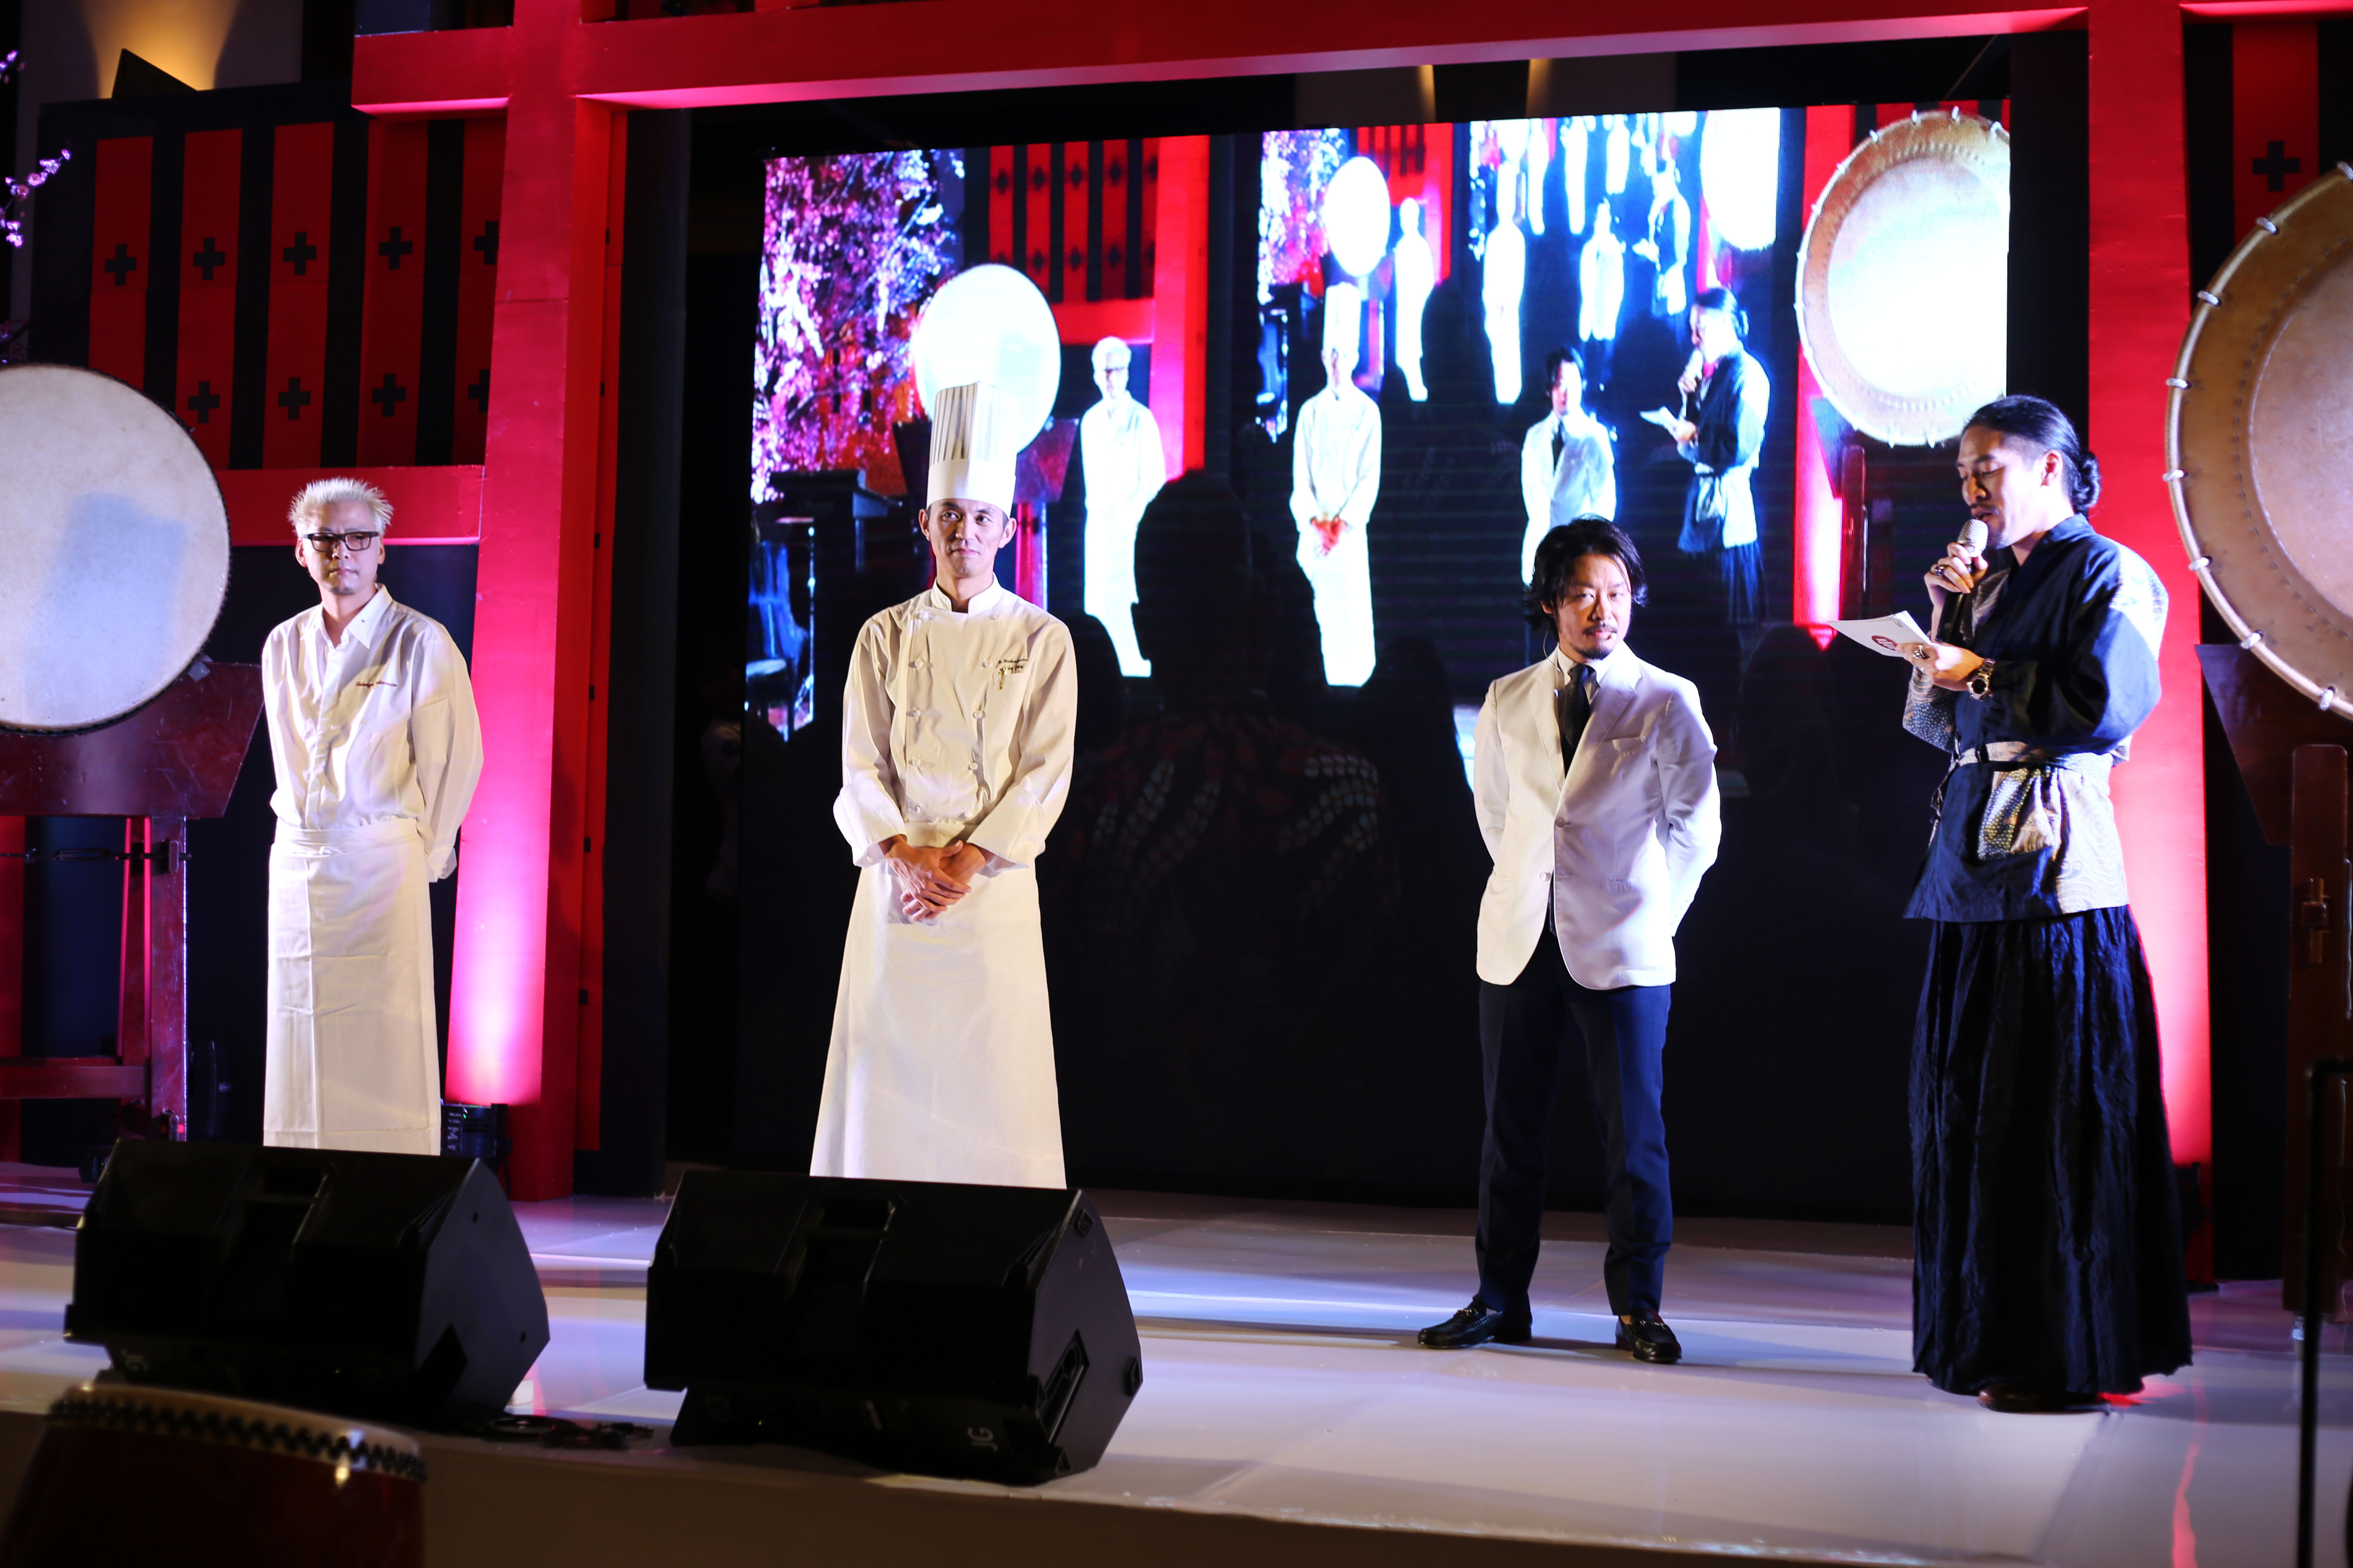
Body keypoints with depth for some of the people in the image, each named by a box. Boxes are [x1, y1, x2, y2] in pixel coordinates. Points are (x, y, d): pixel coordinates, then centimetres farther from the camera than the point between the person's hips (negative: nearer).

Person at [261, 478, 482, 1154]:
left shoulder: (421, 643, -6)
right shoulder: (283, 646, 11)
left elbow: (456, 757, -4)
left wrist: (424, 852, -2)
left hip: (380, 863, -5)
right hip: (296, 862, 5)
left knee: (387, 1043, -4)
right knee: (301, 1037, 6)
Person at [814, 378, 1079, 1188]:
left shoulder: (1042, 641, 3)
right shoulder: (886, 636, 8)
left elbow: (1046, 772, -3)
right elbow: (861, 766, 3)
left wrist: (967, 861, -13)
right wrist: (906, 852, -13)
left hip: (996, 883, -1)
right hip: (895, 881, 2)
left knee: (995, 1069, -2)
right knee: (889, 1063, 1)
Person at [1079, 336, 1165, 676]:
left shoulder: (1141, 419, -4)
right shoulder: (1090, 421, 12)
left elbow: (1155, 478, -5)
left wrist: (1131, 516, -11)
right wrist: (1096, 510, 9)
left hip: (1132, 526, -5)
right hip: (1098, 524, 5)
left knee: (1119, 601, -12)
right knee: (1097, 602, 3)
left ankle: (1136, 667, -5)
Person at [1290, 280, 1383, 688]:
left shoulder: (1368, 413, 3)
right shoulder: (1310, 412, 9)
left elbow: (1371, 478, -2)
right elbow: (1300, 476, 5)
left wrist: (1342, 523, -11)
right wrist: (1316, 523, -8)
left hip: (1351, 531, -2)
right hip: (1313, 531, 2)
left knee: (1354, 613, -7)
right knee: (1321, 615, 0)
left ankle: (1357, 688, -5)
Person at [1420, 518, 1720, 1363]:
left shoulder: (1667, 702, 1)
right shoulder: (1506, 703, 10)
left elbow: (1696, 825, 5)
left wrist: (1647, 909, 2)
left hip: (1622, 947, -3)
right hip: (1519, 941, 3)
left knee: (1632, 1131, -1)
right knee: (1511, 1126, 6)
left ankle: (1637, 1307, 9)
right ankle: (1500, 1299, 15)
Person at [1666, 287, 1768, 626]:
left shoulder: (1745, 373, -13)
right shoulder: (1709, 370, 13)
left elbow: (1739, 449, -19)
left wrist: (1694, 437, -8)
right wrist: (1688, 394, 1)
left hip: (1727, 499, -9)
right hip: (1704, 496, 9)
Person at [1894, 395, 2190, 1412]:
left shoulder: (2104, 574, -3)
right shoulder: (1990, 580, 20)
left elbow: (2112, 699, -18)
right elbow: (1934, 724, 19)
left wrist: (1985, 675, -11)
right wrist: (1945, 623, 7)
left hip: (2051, 860, -8)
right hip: (1976, 859, 8)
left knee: (2054, 1112, -6)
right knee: (1967, 1106, 8)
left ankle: (2069, 1353, 0)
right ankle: (1990, 1336, 16)